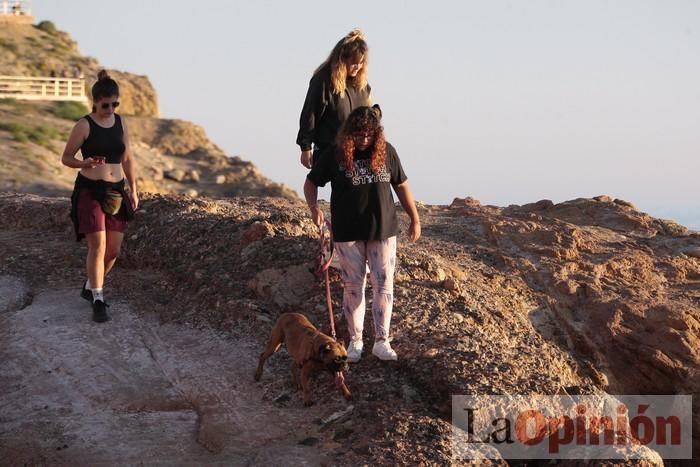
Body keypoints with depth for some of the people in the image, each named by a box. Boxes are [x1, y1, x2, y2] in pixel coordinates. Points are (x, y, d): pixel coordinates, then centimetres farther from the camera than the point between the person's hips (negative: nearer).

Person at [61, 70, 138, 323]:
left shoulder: (120, 123, 6)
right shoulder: (84, 126, -9)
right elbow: (66, 157, -3)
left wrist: (133, 190, 12)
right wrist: (86, 163, -23)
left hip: (116, 191, 5)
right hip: (90, 191, -5)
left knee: (114, 249, 5)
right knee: (98, 246, -10)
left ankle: (90, 287, 28)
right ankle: (98, 300, -2)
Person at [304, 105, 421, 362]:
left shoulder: (386, 151, -1)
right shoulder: (334, 154, -5)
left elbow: (401, 186, 9)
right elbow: (311, 182, 5)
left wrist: (415, 219, 10)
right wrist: (314, 207, -13)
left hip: (383, 230, 1)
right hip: (348, 234, -1)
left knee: (384, 285, 0)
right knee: (353, 286, 4)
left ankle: (382, 341, 7)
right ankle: (355, 341, 16)